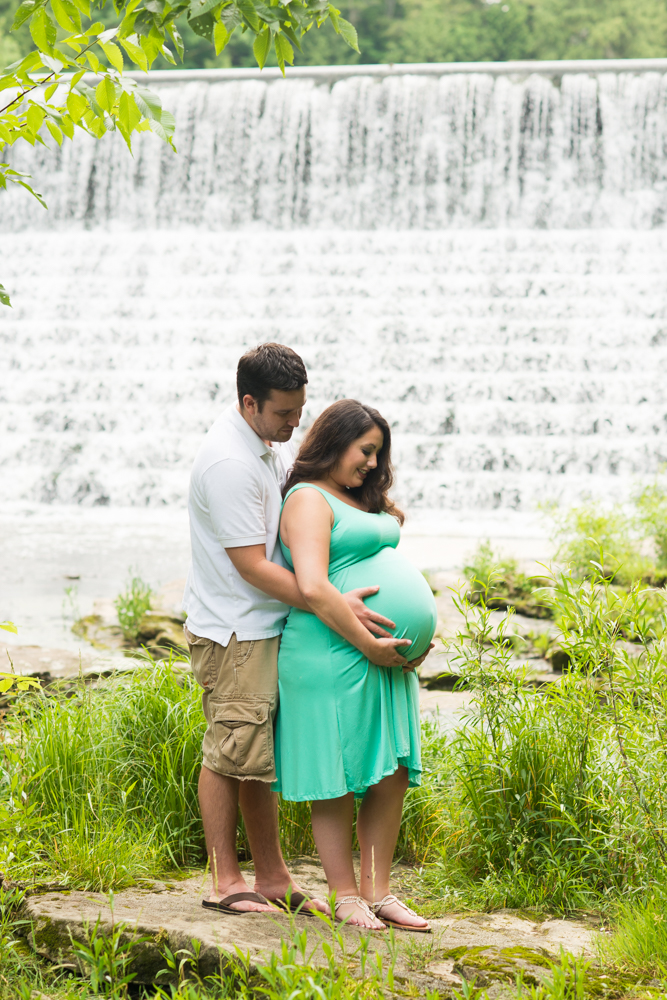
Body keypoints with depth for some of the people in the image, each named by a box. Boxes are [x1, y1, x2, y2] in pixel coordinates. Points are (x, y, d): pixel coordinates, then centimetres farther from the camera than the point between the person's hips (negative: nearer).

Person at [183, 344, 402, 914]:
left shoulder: (271, 443, 8)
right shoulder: (229, 463, -22)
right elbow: (252, 565, -22)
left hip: (266, 627, 9)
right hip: (233, 632, -9)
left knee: (261, 756, 13)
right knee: (232, 754, -4)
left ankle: (273, 878, 19)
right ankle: (225, 882, 6)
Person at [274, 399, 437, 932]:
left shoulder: (367, 502, 21)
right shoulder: (309, 500, -8)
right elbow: (313, 589, -20)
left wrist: (418, 630, 9)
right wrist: (368, 644, -18)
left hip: (385, 661, 9)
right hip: (332, 660, -9)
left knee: (392, 777, 7)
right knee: (336, 785, 0)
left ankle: (378, 891, 15)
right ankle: (346, 896, 8)